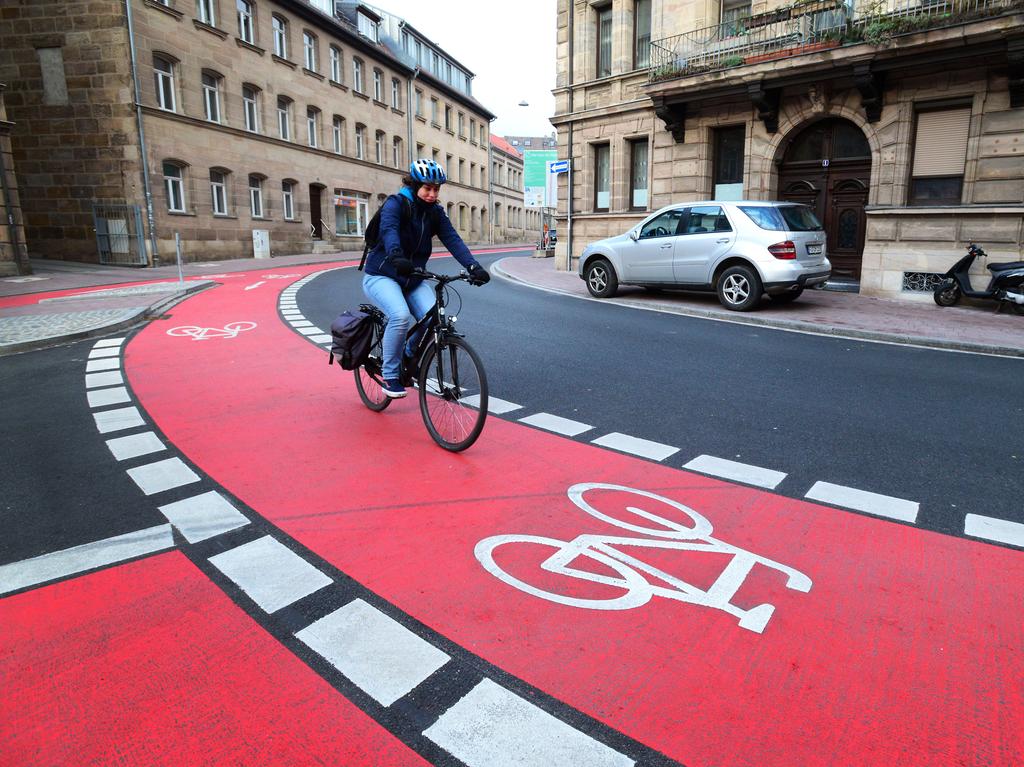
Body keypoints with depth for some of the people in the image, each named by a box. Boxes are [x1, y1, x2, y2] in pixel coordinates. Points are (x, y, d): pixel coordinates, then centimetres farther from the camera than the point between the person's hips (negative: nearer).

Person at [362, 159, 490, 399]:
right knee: (401, 316, -32)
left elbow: (452, 240, -12)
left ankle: (409, 357, 12)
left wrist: (474, 267, -29)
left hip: (413, 279, 5)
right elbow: (388, 229, -34)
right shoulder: (395, 203, -14)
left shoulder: (435, 212, 1)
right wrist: (396, 256, -56)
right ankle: (390, 374, -11)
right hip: (381, 276, -5)